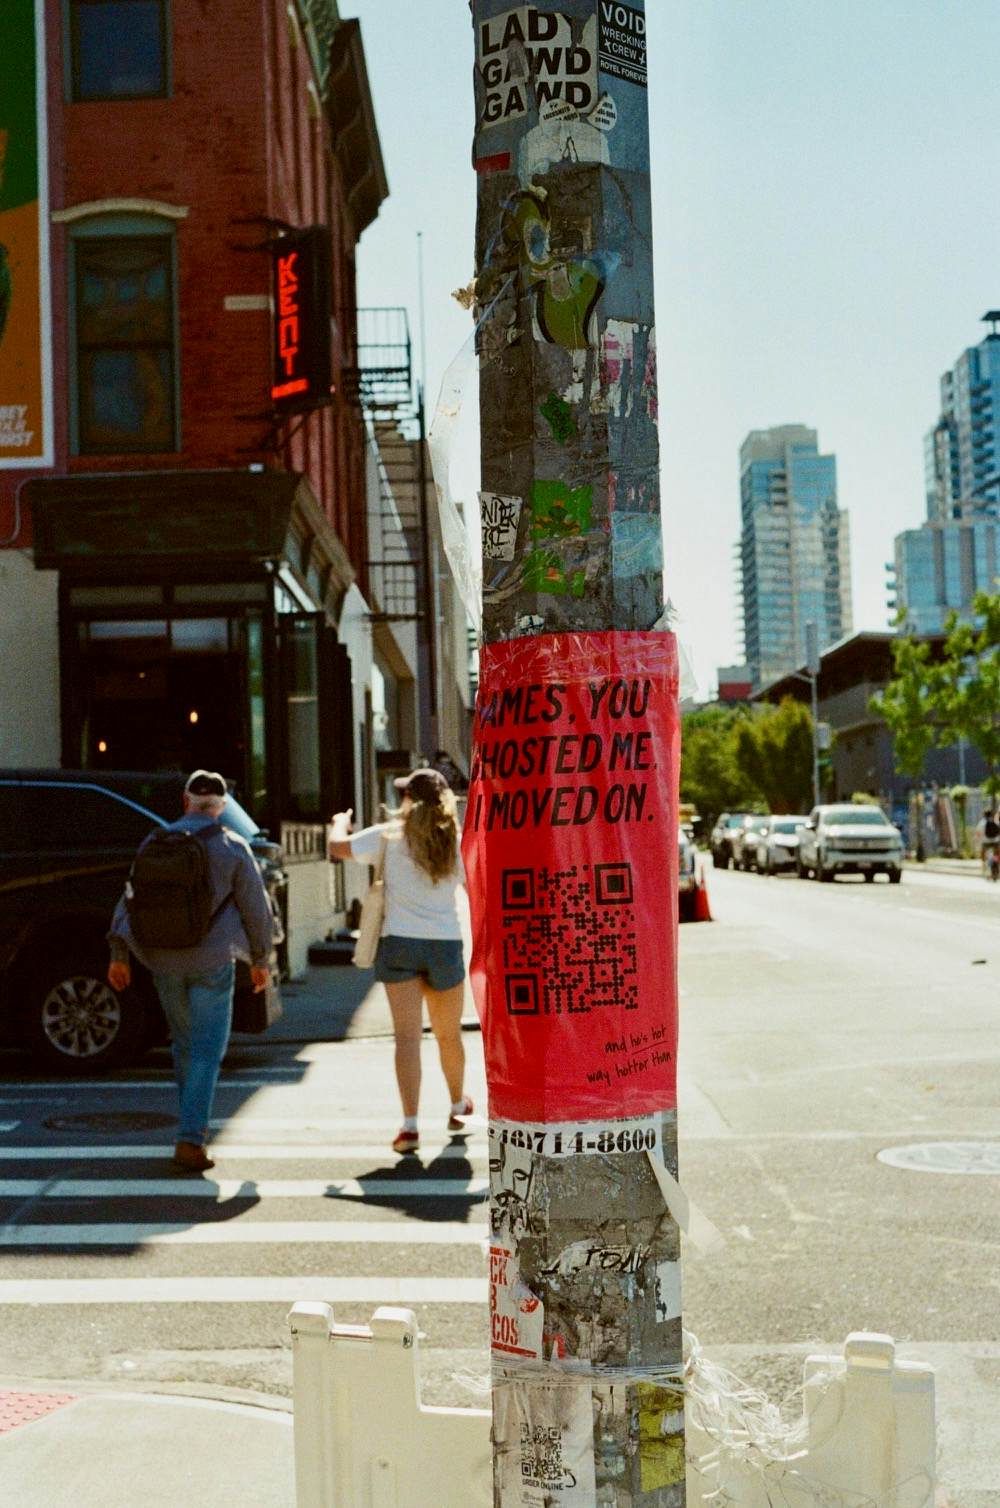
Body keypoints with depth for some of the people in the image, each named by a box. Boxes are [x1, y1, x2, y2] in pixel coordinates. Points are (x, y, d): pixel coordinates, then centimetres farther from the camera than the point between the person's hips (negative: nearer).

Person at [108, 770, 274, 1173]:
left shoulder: (155, 842, 4)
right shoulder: (232, 848, -5)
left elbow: (129, 900, 6)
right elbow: (256, 909, -2)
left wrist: (118, 954, 13)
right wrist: (260, 958, 10)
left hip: (164, 961, 4)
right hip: (212, 961, -4)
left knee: (184, 1043, 20)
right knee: (207, 1050, -1)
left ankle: (194, 1123, 31)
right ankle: (190, 1138, -11)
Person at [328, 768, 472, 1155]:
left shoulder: (390, 835, -4)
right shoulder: (455, 841, 3)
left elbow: (338, 847, -5)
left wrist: (341, 822, 17)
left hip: (400, 942, -2)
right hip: (445, 944, 2)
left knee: (407, 1036, -7)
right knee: (449, 1034, 20)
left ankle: (409, 1123, -17)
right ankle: (458, 1106, 39)